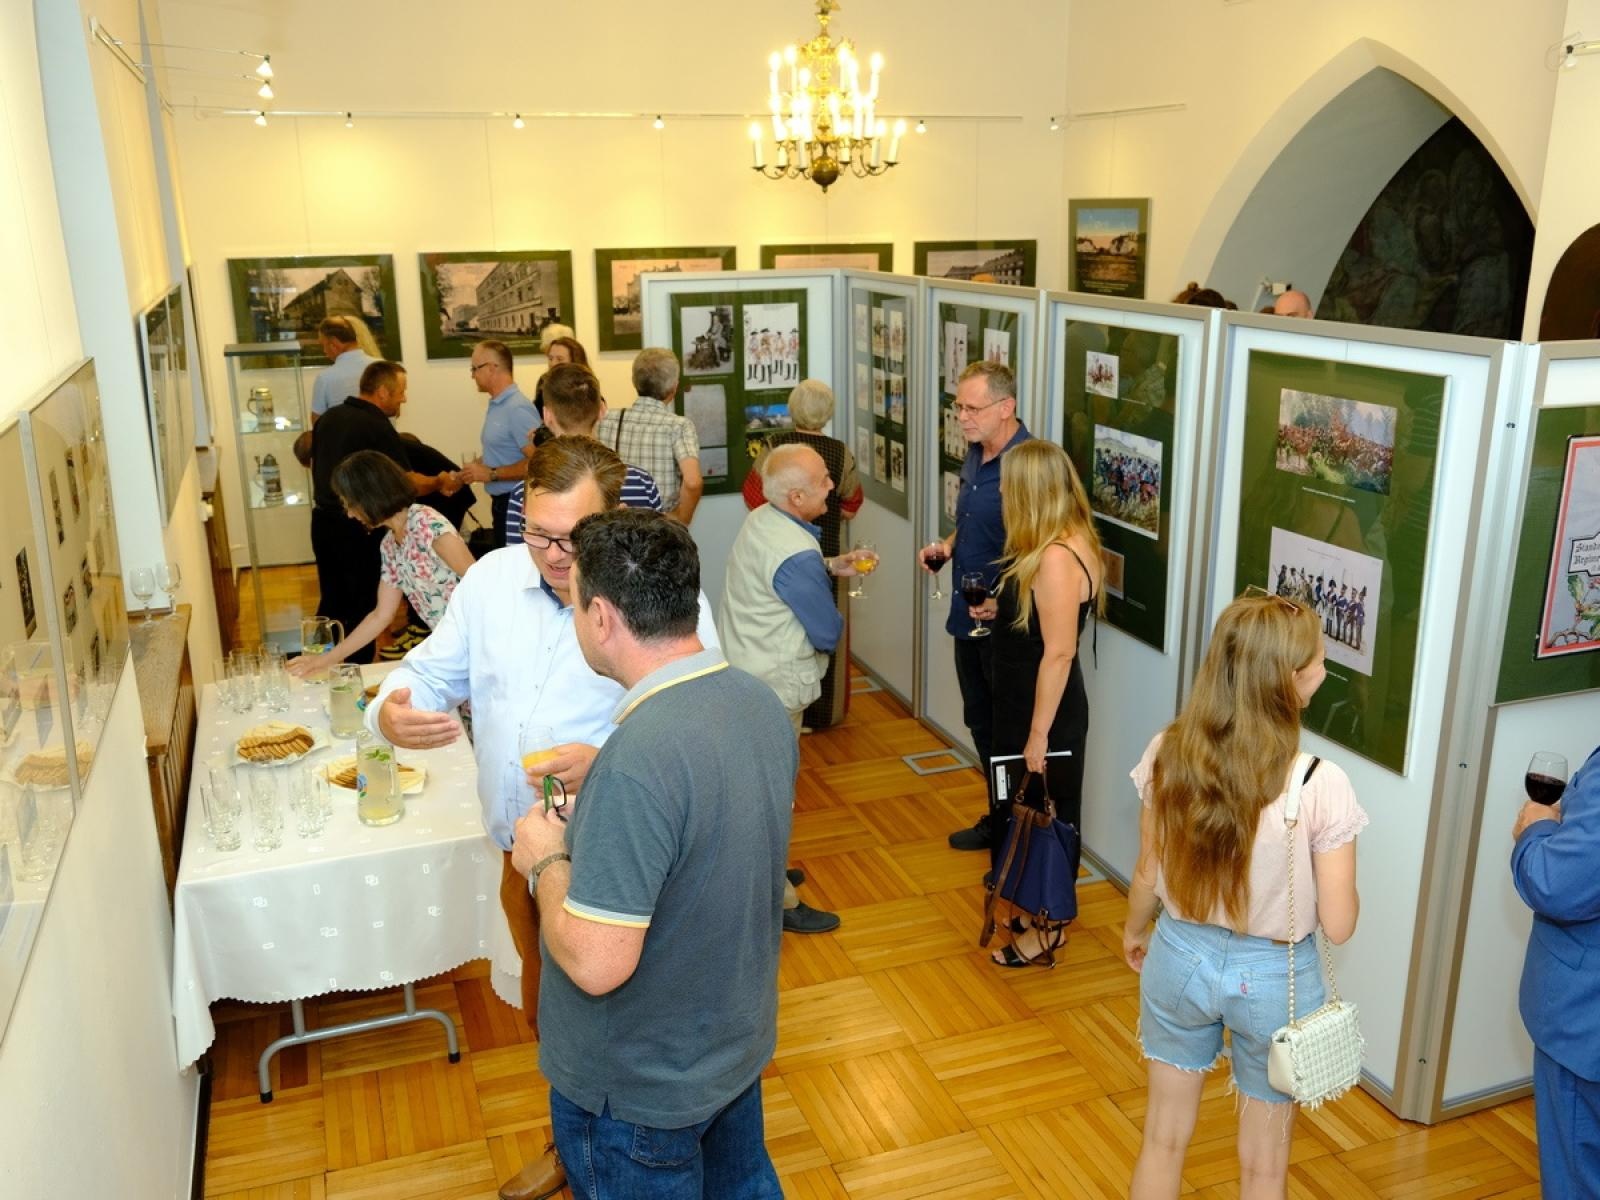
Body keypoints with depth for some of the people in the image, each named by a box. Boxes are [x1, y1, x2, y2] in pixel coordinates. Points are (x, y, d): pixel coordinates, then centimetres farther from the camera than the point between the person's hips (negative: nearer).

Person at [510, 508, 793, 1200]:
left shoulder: (637, 761, -35)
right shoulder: (759, 701, -8)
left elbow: (596, 963, -33)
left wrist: (547, 860, -16)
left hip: (642, 1084, -7)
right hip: (739, 1040, 7)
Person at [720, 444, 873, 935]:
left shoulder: (758, 521, 0)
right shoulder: (795, 553, -28)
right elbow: (828, 633, -21)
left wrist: (831, 566, 7)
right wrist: (839, 618, 1)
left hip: (740, 670, 9)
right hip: (772, 687, -9)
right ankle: (777, 901, 17)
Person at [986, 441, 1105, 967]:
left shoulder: (1056, 558, -27)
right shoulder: (1058, 545, 3)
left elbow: (1059, 653, -26)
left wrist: (1039, 734, -22)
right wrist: (998, 611, 6)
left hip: (1046, 709, -10)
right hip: (1023, 701, 10)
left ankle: (1046, 931, 23)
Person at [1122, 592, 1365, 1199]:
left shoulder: (1168, 754, -15)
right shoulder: (1322, 785, -25)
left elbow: (1148, 875, -3)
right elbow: (1338, 925, -16)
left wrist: (1133, 933, 17)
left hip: (1180, 957, 3)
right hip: (1273, 975, -3)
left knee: (1163, 1137, 23)